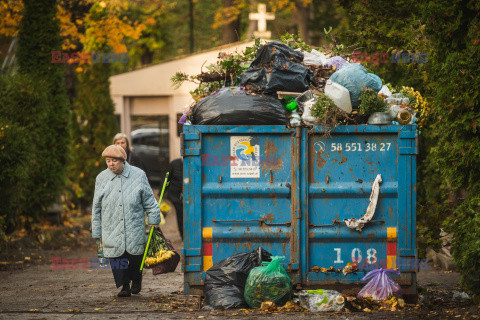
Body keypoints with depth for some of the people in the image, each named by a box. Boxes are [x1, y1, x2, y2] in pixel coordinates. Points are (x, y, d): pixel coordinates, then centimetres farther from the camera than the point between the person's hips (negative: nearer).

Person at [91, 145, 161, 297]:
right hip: (111, 230, 1)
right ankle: (124, 286, 9)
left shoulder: (138, 175, 1)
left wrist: (153, 220, 5)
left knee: (135, 257, 1)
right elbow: (96, 208, 10)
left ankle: (136, 279, 29)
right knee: (117, 257, -4)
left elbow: (149, 201, 9)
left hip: (134, 227, -1)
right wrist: (97, 232, 10)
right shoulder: (101, 179, 4)